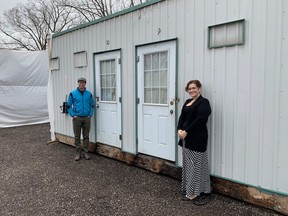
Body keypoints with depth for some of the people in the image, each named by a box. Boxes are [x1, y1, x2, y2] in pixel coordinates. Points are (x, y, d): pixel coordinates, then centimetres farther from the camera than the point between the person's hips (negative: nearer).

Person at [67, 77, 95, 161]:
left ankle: (85, 152, 19)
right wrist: (73, 115, -6)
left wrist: (90, 115, 1)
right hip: (77, 118, -1)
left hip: (87, 118, 2)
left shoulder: (89, 94, 5)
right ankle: (78, 153, 16)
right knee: (77, 137, 5)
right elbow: (68, 106, 2)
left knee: (86, 136, 8)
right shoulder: (73, 93, -1)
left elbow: (92, 105, 11)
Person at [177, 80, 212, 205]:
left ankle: (204, 193, 14)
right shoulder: (188, 102, 16)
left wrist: (186, 131, -19)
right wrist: (179, 129, -7)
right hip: (186, 138, 8)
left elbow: (200, 120, -19)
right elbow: (182, 117, 10)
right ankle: (189, 191, 26)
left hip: (197, 138, -8)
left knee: (197, 165, -1)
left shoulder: (203, 102, -9)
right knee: (187, 165, 13)